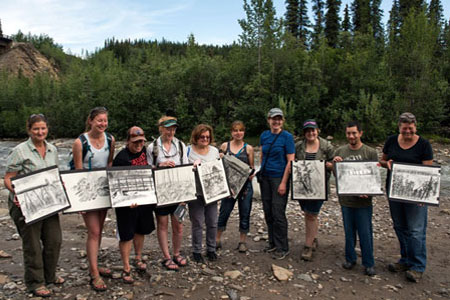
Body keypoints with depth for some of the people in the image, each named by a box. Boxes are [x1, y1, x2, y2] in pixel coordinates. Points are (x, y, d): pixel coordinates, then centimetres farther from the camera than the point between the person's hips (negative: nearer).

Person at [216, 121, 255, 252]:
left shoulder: (248, 148, 4)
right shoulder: (225, 146, 5)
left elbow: (252, 167, 8)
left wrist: (251, 174, -13)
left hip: (245, 185, 0)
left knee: (244, 213, 7)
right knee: (224, 212, 4)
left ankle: (242, 241, 22)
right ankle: (217, 240, 20)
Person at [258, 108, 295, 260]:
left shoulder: (287, 137, -8)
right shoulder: (264, 135, 7)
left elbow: (290, 161, -12)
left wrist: (284, 183, -17)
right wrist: (261, 171, 11)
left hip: (279, 178, -5)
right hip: (265, 177, 6)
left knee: (278, 213, -4)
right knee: (268, 212, 11)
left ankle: (283, 248, 9)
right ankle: (273, 243, 26)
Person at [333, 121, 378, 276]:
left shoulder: (370, 152, -3)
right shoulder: (340, 151, 4)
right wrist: (335, 164, -12)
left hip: (363, 200, -2)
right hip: (346, 199, 3)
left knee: (365, 233, 5)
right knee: (349, 232, 14)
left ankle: (369, 263, 19)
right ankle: (350, 259, 30)